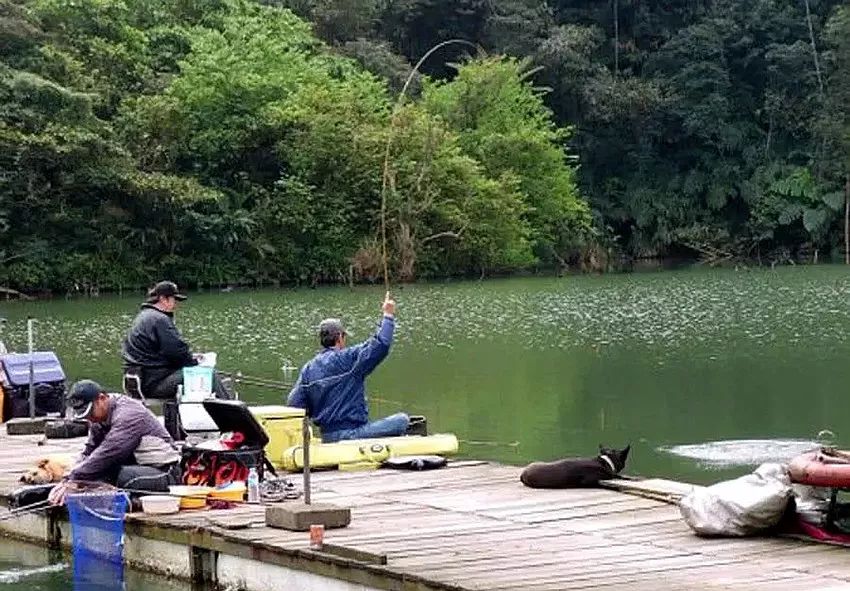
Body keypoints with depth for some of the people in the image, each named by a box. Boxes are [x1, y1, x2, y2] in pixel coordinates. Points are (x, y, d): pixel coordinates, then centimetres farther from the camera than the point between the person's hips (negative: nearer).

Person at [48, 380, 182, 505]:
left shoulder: (128, 414, -22)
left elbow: (107, 453, -32)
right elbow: (88, 452, 3)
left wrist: (73, 480, -34)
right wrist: (67, 480, -14)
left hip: (165, 474, -9)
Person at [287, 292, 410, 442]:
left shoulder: (308, 368, 6)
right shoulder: (348, 358, -11)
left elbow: (294, 404, 4)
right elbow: (381, 345, -14)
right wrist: (388, 315, -1)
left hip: (327, 437, 7)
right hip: (352, 433, -7)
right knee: (402, 420, 2)